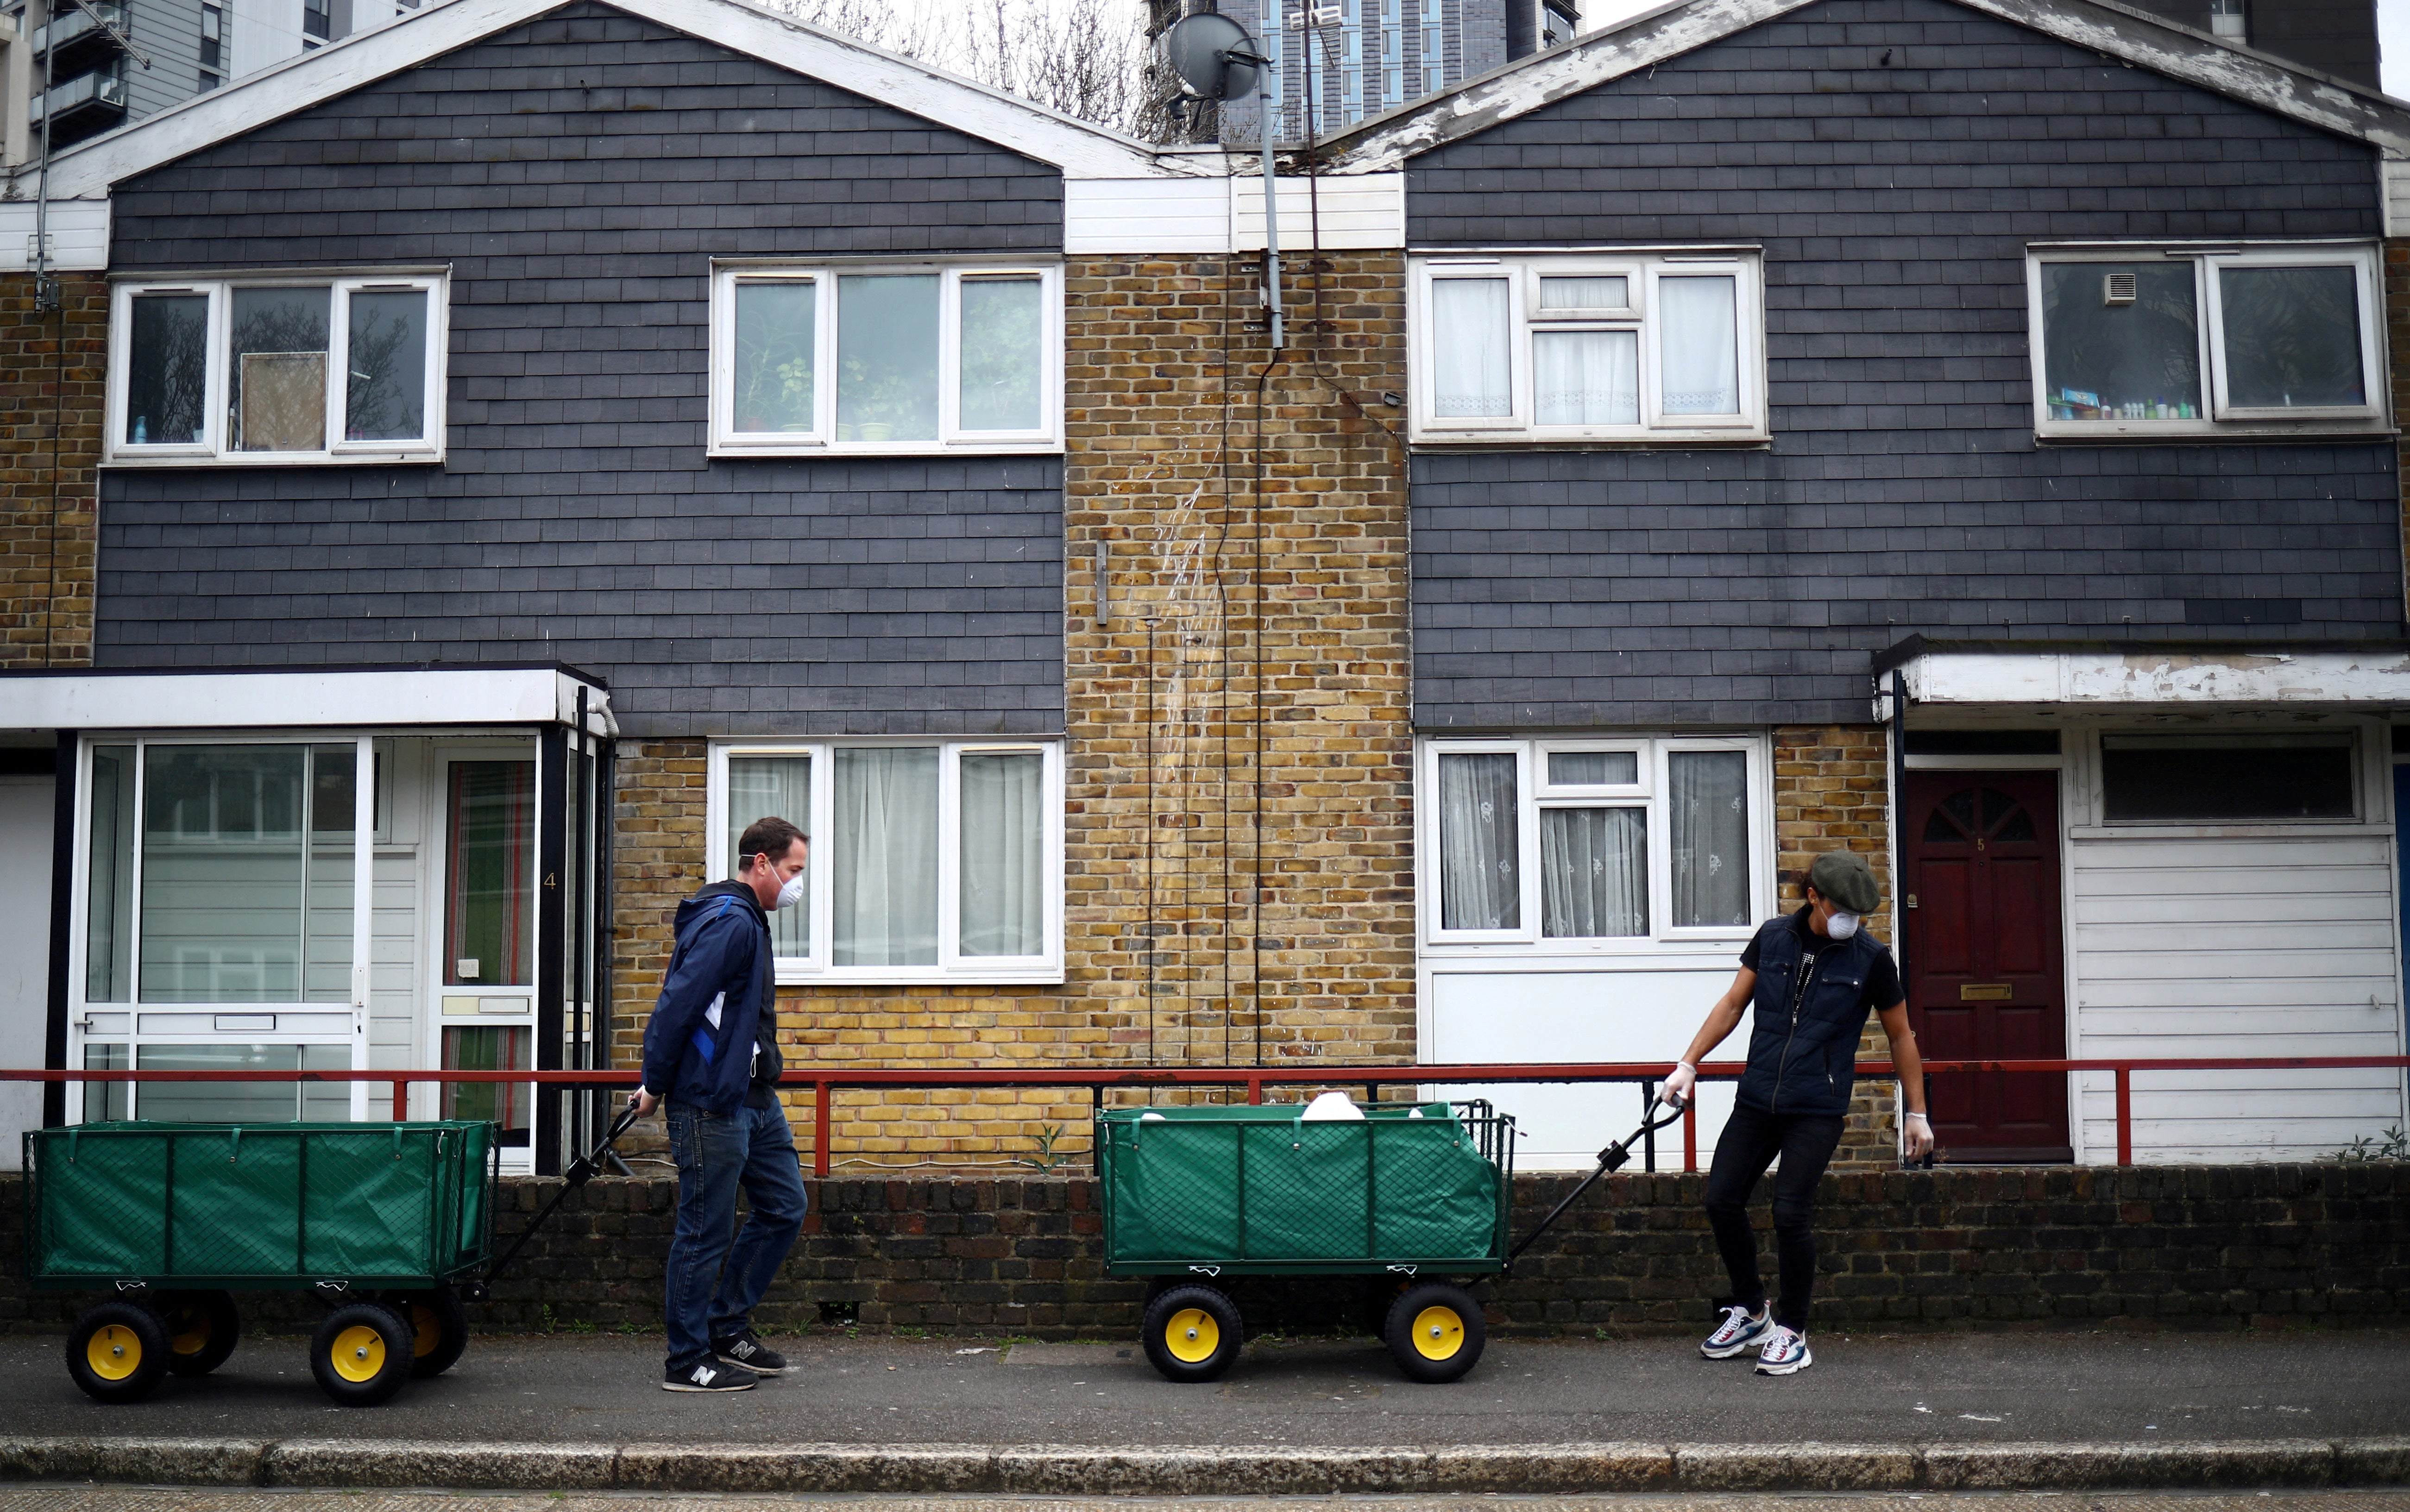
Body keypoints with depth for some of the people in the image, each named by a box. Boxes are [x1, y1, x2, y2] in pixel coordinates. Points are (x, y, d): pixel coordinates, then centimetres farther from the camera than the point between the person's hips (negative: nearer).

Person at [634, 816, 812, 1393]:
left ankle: (729, 1325, 23)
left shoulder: (747, 921, 15)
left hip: (754, 1098, 10)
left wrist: (660, 1083, 18)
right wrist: (655, 1087, -14)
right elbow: (677, 1006, -22)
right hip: (711, 1104, -10)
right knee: (705, 1232, -1)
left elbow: (677, 1006, 21)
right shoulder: (728, 923, -17)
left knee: (785, 1207, 13)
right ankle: (688, 1363, 9)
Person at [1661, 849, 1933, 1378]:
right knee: (1721, 1199, 0)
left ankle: (1792, 1333, 8)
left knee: (1791, 1214, -11)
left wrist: (1917, 1113, 9)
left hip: (1817, 1111, -4)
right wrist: (1688, 1065, 7)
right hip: (1756, 1100, 4)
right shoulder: (1773, 937, 3)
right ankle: (1749, 1310, 21)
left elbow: (1900, 1037, 7)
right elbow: (1732, 1005, 11)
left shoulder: (1870, 959, -3)